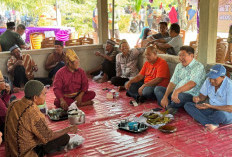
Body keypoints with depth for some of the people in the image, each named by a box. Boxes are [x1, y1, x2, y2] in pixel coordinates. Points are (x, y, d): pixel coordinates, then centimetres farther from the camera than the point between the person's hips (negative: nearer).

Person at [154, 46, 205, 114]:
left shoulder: (198, 67, -10)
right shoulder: (179, 66, 15)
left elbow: (192, 84, -26)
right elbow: (173, 83, 7)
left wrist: (177, 91, -40)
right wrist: (165, 96, -8)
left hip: (190, 96, -8)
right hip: (175, 94, 8)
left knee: (180, 96, -39)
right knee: (158, 89, -1)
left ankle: (169, 106, -7)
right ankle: (169, 108, -24)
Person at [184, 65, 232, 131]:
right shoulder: (208, 80, -6)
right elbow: (203, 96, 6)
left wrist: (210, 106, -28)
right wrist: (198, 98, -19)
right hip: (211, 109, 6)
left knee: (221, 114, -42)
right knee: (187, 105, -12)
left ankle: (200, 118, -9)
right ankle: (213, 124, -27)